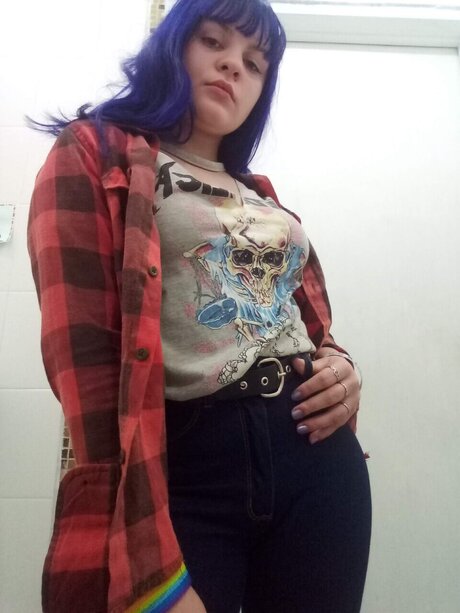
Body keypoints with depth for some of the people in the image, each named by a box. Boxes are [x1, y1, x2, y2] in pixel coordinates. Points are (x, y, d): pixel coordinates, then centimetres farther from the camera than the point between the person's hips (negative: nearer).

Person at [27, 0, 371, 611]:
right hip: (184, 467, -6)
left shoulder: (262, 195, 17)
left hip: (318, 455, 7)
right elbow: (86, 356, -13)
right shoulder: (93, 156, 0)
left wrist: (341, 367, -1)